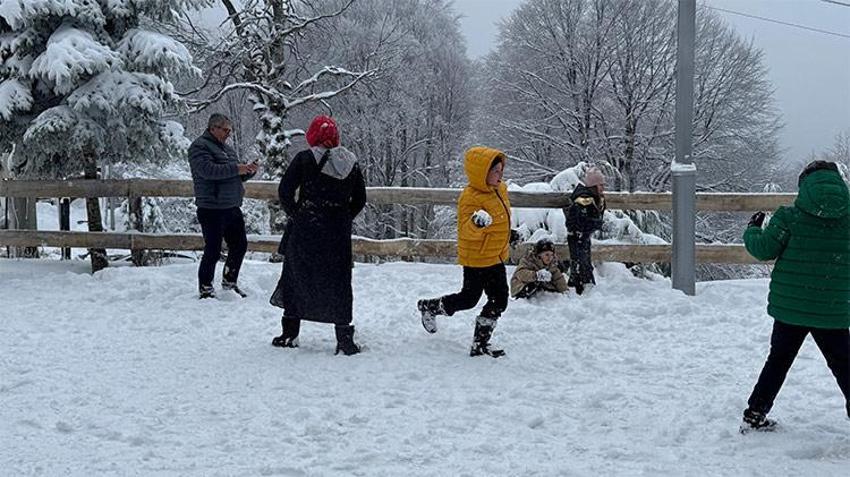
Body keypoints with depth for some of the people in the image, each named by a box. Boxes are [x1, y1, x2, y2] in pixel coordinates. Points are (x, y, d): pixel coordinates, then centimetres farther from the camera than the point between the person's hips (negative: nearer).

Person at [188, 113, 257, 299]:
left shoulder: (227, 148, 19)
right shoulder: (199, 146, -7)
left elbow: (236, 177, 23)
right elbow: (208, 170, -23)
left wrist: (249, 171, 2)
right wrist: (235, 169, -23)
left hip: (232, 207, 9)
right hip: (212, 209, -9)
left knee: (239, 245, 14)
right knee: (213, 250, -6)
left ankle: (229, 282, 29)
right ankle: (205, 288, 6)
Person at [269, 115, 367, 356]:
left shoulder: (304, 159, -8)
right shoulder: (351, 163, 3)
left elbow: (285, 191, -8)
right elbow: (359, 199, 8)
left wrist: (295, 215, 5)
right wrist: (343, 220, 13)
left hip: (305, 230, -3)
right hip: (339, 236, 3)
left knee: (295, 277, 11)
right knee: (338, 282, 8)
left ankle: (290, 334, 18)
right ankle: (344, 338, 4)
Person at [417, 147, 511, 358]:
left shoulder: (500, 190, 4)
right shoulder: (470, 197, -24)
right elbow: (466, 230, -31)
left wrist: (506, 236, 33)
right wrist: (477, 223, -51)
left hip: (495, 257, 8)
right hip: (476, 259, -8)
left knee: (499, 301, 7)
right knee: (469, 299, 5)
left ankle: (480, 344, 17)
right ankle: (429, 306, 30)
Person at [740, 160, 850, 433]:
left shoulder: (790, 217, -10)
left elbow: (764, 249, -8)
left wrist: (752, 231, 11)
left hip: (790, 307, 0)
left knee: (778, 360, 15)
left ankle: (754, 415, 17)